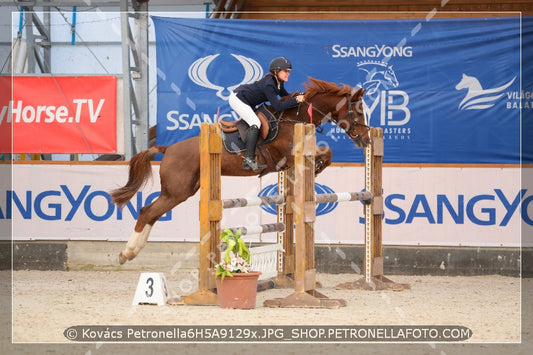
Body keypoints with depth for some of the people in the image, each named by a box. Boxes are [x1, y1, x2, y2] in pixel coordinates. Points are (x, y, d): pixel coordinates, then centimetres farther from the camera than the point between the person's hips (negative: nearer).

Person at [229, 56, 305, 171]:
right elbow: (278, 107, -34)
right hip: (237, 99, -11)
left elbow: (285, 96, 14)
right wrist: (296, 100, -30)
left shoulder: (278, 82, -2)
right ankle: (249, 159, -24)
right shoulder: (268, 84, -30)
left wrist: (298, 96, -4)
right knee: (255, 123, -20)